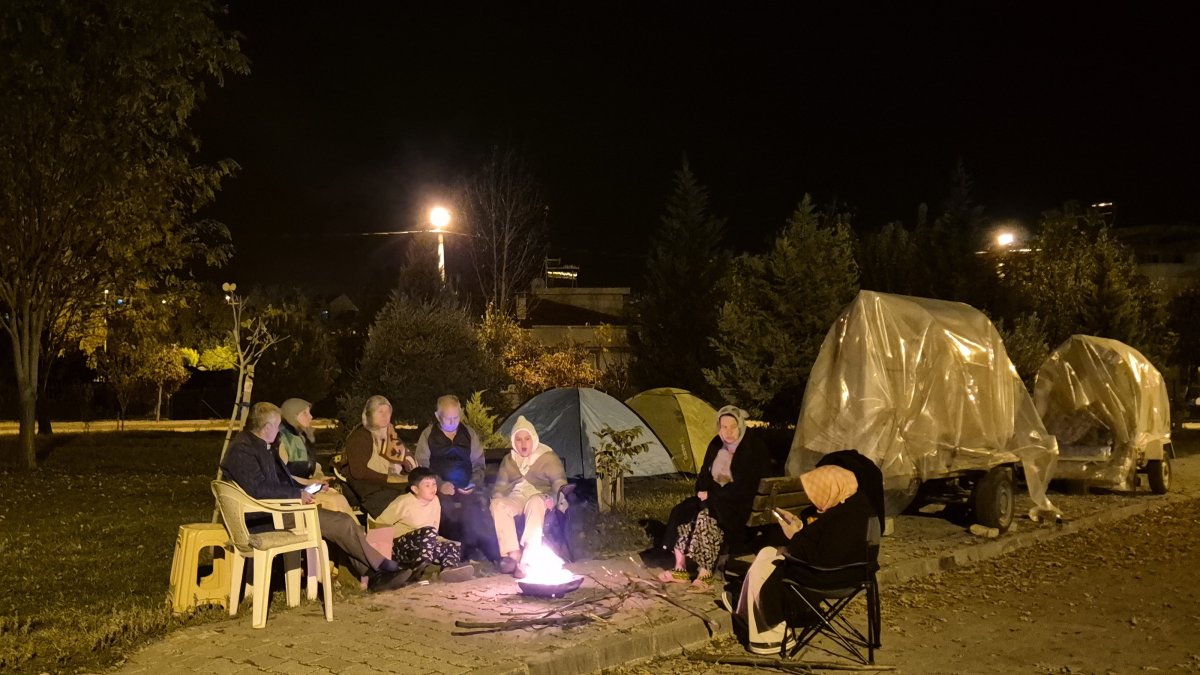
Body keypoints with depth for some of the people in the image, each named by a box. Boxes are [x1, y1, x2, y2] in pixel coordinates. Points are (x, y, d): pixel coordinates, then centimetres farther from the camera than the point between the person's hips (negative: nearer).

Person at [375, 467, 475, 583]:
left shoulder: (435, 501, 4)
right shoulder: (404, 502, -12)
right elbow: (379, 524, -8)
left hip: (424, 548, 7)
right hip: (400, 548, -7)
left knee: (455, 546, -9)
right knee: (428, 532, -31)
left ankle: (449, 569, -40)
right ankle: (419, 569, -47)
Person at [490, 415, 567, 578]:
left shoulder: (548, 457, 10)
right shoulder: (509, 460, 22)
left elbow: (559, 482, 5)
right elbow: (501, 484, 23)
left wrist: (553, 498, -16)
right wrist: (497, 497, 0)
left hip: (539, 498, -3)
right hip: (515, 498, 4)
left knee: (534, 503, -42)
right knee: (497, 505, -32)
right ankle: (513, 554, -38)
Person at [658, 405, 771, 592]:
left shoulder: (753, 448, -12)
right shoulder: (716, 445, 8)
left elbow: (747, 485, -18)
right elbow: (704, 473, 16)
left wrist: (712, 495, -17)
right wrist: (702, 491, -6)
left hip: (739, 504, -7)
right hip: (713, 497, 7)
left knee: (706, 518, -32)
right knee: (681, 512, -14)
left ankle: (705, 575, -25)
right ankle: (680, 569, -11)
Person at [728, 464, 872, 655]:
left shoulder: (846, 522, -34)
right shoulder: (846, 501, -4)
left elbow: (822, 561, -29)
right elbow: (817, 528, 15)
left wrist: (795, 537, -20)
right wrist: (798, 522, -1)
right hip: (828, 558, 10)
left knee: (764, 576, -7)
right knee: (765, 555, 14)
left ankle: (776, 635, 9)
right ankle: (745, 613, 24)